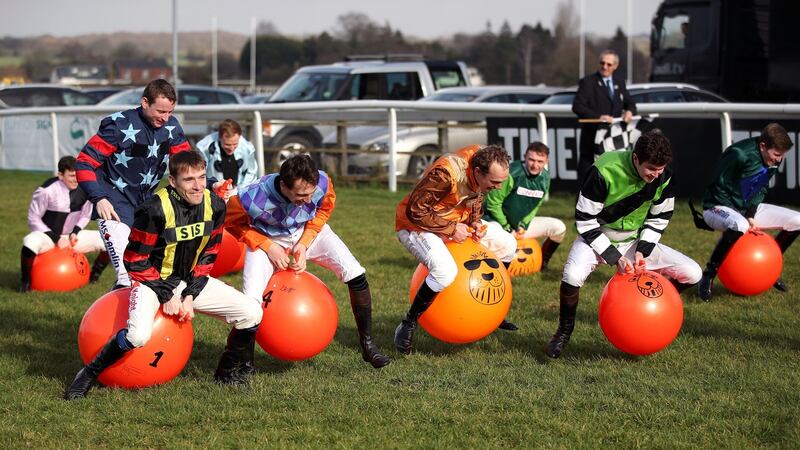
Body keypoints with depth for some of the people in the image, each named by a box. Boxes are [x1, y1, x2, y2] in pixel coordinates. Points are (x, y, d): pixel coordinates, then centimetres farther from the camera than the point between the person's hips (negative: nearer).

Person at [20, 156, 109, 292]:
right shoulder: (47, 190, -22)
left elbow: (85, 216, 9)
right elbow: (33, 219, -13)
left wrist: (75, 233, -10)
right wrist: (56, 239, -18)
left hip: (72, 236, 5)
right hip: (47, 234, -4)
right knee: (31, 244, -40)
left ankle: (93, 278, 10)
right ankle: (26, 281, -13)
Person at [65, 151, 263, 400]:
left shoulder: (214, 206, -7)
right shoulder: (154, 210, -24)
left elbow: (208, 255, 4)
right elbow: (135, 261, -15)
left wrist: (190, 295, -6)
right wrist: (166, 296, -16)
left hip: (191, 282, 6)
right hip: (153, 280, -6)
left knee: (252, 312, -9)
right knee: (138, 335, -35)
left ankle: (229, 373, 15)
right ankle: (89, 374, -9)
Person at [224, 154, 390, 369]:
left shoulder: (323, 183, -31)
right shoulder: (251, 198, -39)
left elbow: (323, 210, -5)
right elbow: (233, 223, -16)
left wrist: (304, 244, -15)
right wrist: (268, 247, -22)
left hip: (307, 232, 3)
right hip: (267, 237, -3)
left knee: (356, 275, -11)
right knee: (251, 301, -20)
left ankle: (367, 344, 6)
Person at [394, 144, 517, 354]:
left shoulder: (485, 161, -11)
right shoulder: (445, 173, -35)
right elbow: (415, 211, -29)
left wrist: (475, 221, -7)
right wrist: (451, 229, -25)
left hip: (456, 222, 8)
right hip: (416, 224, -8)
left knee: (507, 245, 6)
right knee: (445, 271, -34)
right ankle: (407, 326, -16)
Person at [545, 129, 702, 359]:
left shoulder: (664, 177, -15)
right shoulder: (604, 171, -29)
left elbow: (659, 218, 1)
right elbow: (585, 221, -22)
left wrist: (642, 250, -14)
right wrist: (614, 257, -25)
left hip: (636, 239, 5)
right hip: (597, 237, -4)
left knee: (692, 273, -9)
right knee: (572, 276, -36)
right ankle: (564, 331, -7)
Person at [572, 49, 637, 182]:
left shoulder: (620, 83, 14)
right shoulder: (588, 82, -4)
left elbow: (630, 104, 21)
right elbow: (577, 106, -13)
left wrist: (629, 111, -4)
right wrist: (598, 117, -26)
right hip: (592, 140, -5)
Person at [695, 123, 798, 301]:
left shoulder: (773, 160, -2)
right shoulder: (739, 154, -27)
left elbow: (761, 189, 7)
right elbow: (719, 188, -21)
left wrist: (751, 215, -10)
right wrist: (746, 219, -19)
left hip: (749, 207, 8)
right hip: (719, 206, -8)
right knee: (738, 226, -44)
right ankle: (708, 276, -27)